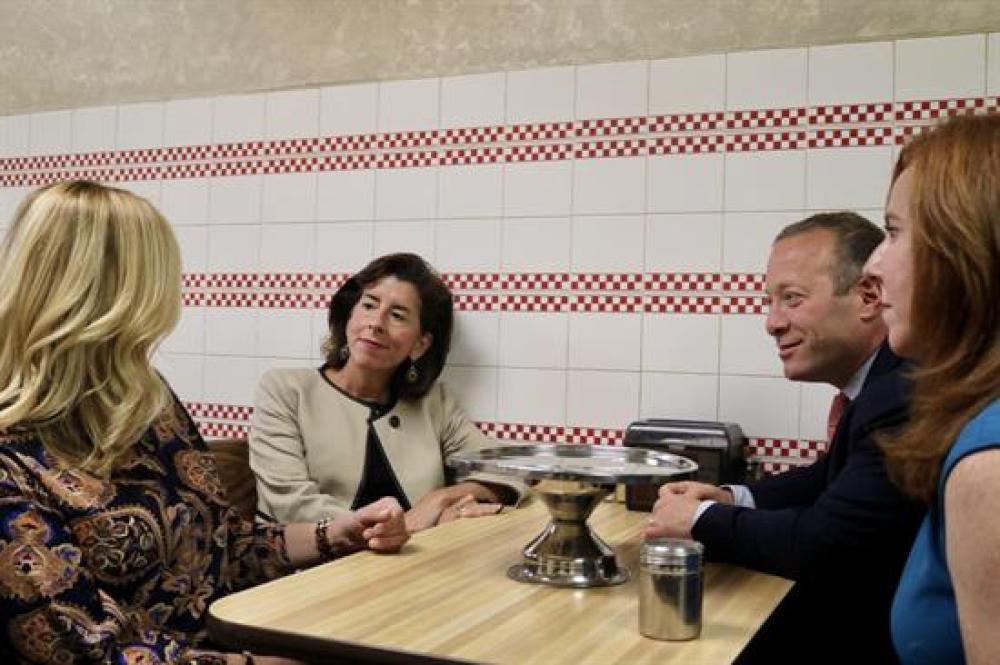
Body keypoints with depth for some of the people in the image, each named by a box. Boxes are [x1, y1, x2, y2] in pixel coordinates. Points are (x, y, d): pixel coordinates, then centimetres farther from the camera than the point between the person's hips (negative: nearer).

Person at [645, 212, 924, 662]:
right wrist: (735, 500, -1)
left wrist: (700, 519, -12)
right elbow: (831, 479, 16)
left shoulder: (908, 396, -27)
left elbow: (820, 544, -28)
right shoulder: (882, 381, 2)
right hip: (855, 609, 7)